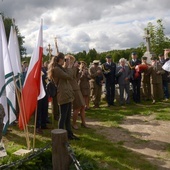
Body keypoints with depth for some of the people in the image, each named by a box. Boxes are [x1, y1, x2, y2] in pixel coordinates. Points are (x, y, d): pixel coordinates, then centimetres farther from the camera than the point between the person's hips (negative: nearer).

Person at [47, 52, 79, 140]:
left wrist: (67, 67, 10)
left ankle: (69, 134, 24)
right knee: (63, 116, -2)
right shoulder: (56, 69, -13)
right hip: (63, 95, -10)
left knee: (68, 116, 15)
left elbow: (69, 76, 18)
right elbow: (69, 76, -18)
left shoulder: (60, 68, 20)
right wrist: (69, 66, -5)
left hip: (67, 94, 10)